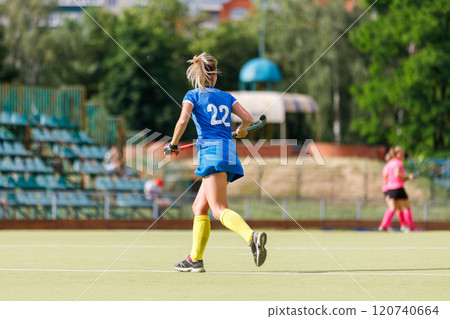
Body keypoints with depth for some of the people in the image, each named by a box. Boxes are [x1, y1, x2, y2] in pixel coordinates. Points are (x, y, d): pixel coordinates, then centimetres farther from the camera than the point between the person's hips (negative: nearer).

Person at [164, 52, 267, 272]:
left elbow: (183, 120, -12)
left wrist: (173, 144, 1)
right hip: (229, 150, 6)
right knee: (199, 208, 16)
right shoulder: (226, 97, 17)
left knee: (220, 210, -16)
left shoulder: (193, 96, 4)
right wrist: (241, 130, 32)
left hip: (211, 150, -6)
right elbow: (248, 118, 10)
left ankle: (252, 237, -41)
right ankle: (195, 259, 15)